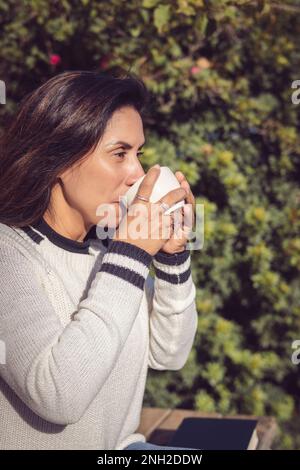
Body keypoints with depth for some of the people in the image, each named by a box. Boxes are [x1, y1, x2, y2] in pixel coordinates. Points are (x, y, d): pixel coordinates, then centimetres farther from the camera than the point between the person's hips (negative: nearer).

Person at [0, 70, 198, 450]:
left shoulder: (110, 237, -2)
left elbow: (167, 354, 2)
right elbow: (59, 396, -29)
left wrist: (172, 252, -11)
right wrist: (129, 255, -26)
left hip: (122, 444, 5)